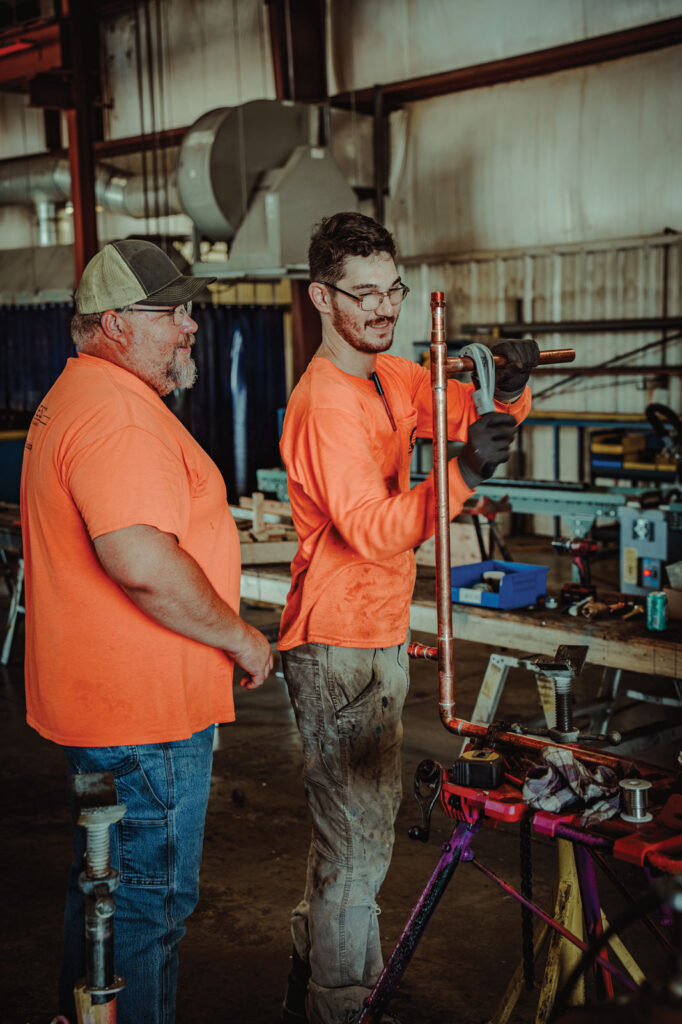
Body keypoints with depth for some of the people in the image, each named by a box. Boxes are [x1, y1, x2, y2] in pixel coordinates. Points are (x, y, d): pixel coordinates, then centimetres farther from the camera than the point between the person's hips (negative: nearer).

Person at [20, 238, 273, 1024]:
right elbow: (144, 563, -34)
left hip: (99, 697, 11)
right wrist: (240, 636, -19)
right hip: (144, 718, -11)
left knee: (106, 884, 25)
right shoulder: (118, 413, -23)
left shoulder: (76, 396, 14)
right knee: (150, 901, 4)